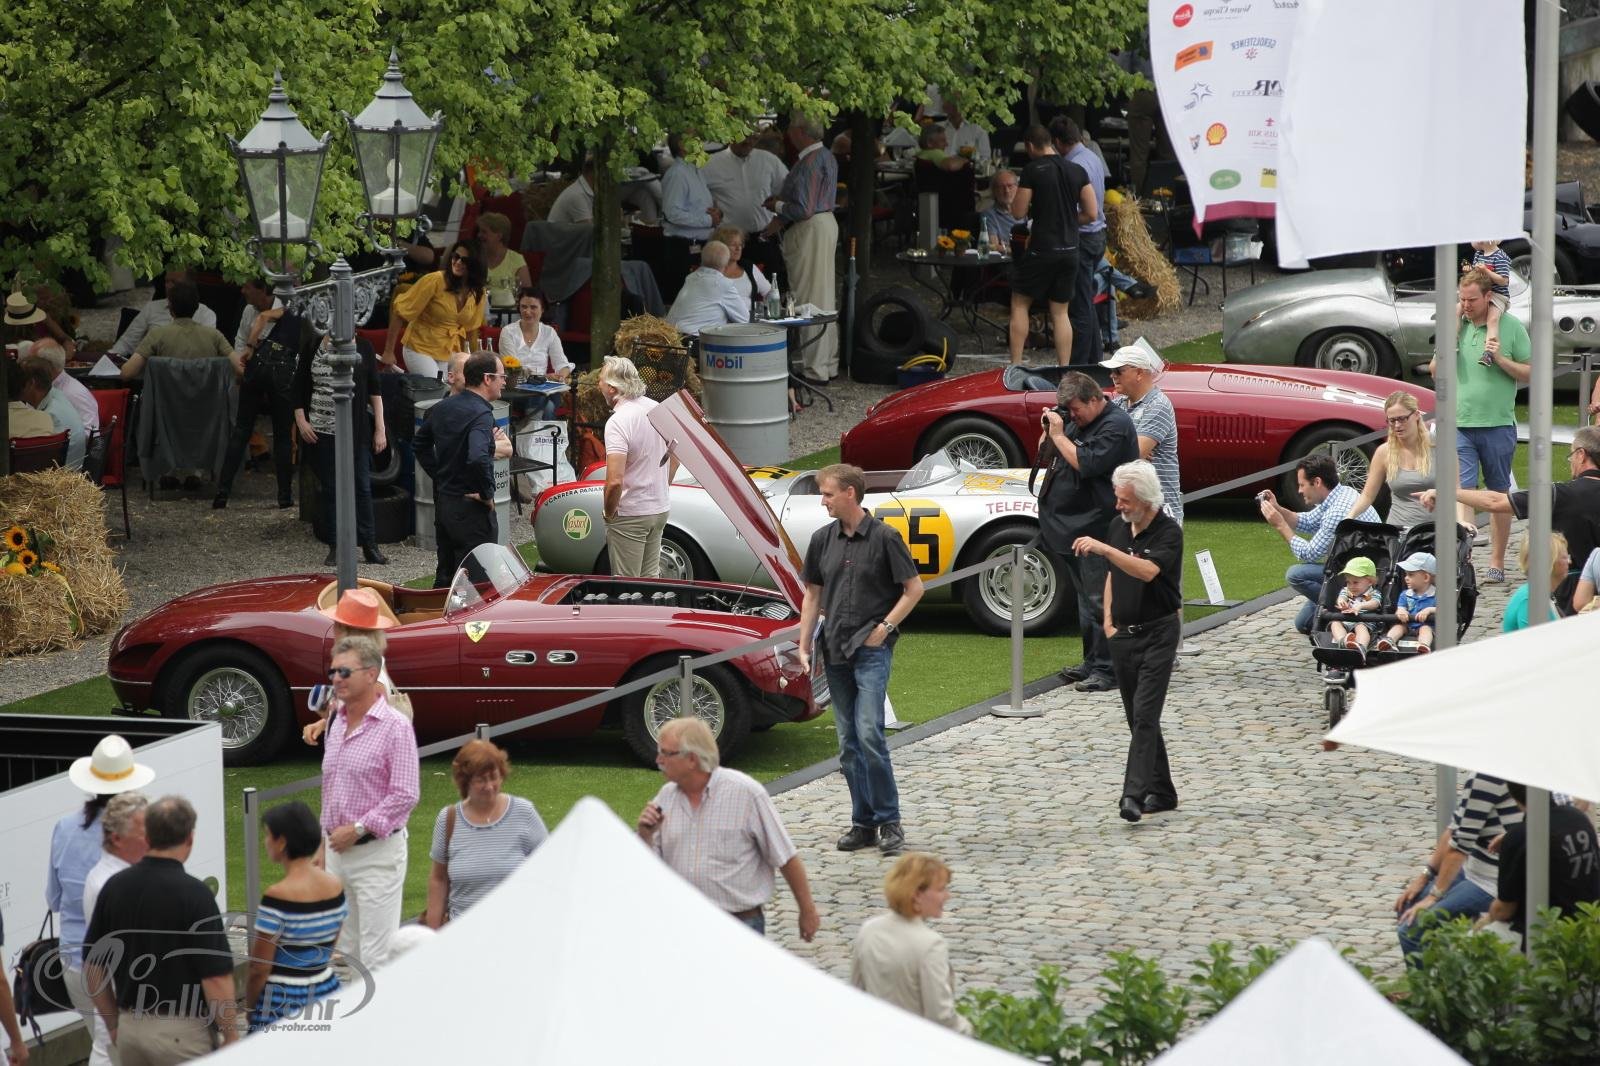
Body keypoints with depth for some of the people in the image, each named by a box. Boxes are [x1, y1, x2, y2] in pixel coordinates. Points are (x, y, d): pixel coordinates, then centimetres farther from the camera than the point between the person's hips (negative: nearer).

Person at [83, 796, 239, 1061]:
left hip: (130, 1029, 6)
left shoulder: (115, 887, 2)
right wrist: (231, 1039, -6)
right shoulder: (193, 894, -15)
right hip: (182, 1034, -6)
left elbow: (93, 966, 8)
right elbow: (215, 977, -16)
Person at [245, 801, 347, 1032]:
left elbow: (259, 969, -12)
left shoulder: (278, 896, -18)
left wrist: (249, 1006, 0)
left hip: (284, 1004, -7)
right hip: (327, 992, 7)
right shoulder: (335, 887, 2)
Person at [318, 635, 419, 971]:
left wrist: (357, 829, -18)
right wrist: (324, 843, 18)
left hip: (377, 852, -8)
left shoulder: (394, 727, -12)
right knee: (343, 952, 12)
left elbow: (405, 795, -17)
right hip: (338, 852, 8)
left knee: (376, 957, -8)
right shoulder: (336, 722, 12)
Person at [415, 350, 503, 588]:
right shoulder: (481, 415, -20)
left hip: (442, 501, 8)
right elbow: (478, 458, -35)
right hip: (471, 507, -8)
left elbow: (420, 443, 21)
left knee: (445, 577, 17)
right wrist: (487, 493, -20)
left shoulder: (442, 407, 7)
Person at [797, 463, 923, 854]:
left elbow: (914, 588, -2)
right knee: (847, 744, 7)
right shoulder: (822, 540, 8)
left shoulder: (884, 538, -7)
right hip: (835, 651, 6)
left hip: (872, 649, -6)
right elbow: (812, 595, 15)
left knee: (869, 734, -16)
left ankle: (889, 821, -8)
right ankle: (863, 823, 14)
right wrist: (804, 646, 8)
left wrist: (885, 627, -9)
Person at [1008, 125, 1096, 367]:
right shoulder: (1077, 171, 4)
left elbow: (1019, 212, -7)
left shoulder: (1032, 170, -10)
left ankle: (1015, 365, 4)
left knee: (1020, 304, 9)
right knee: (1060, 312, 10)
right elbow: (1092, 212, 5)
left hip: (1041, 249, -5)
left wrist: (1019, 192, 12)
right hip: (1069, 250, 5)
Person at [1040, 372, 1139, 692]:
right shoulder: (1082, 422, 15)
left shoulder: (1115, 426, -15)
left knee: (1100, 601, -8)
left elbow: (1086, 464, -25)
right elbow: (1047, 454, 21)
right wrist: (1049, 433, 2)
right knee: (1087, 598, 16)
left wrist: (1058, 435, -16)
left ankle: (1107, 669, -6)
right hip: (1075, 528, 10)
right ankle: (1093, 663, 23)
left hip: (1099, 529, -10)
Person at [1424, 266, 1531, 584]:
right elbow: (1435, 370, 14)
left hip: (1498, 424, -2)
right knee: (1462, 490, -11)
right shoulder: (1457, 325, 8)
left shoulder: (1511, 327, -1)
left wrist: (1500, 359, -15)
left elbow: (1530, 373, 0)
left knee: (1499, 495, 8)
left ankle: (1497, 563, 16)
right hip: (1460, 424, 2)